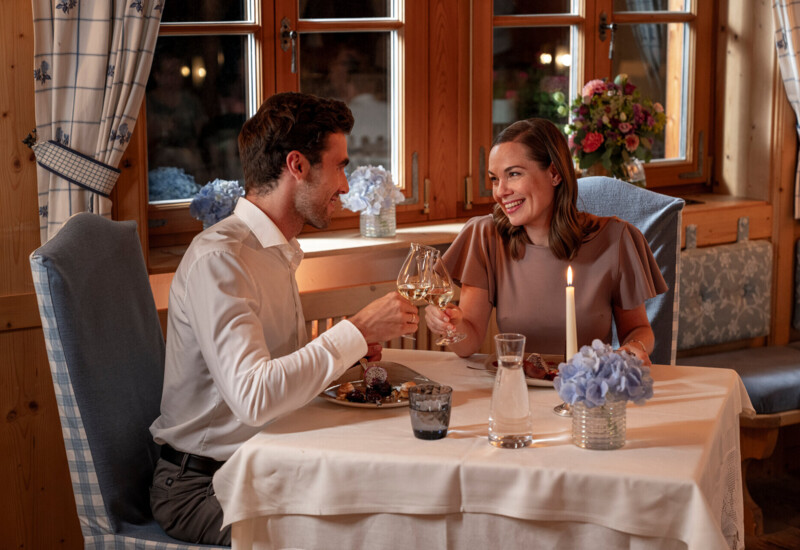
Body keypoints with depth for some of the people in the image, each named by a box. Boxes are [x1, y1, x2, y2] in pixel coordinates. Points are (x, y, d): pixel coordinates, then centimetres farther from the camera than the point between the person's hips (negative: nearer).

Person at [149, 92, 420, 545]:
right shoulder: (219, 259, -19)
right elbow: (253, 397, -31)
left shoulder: (278, 252, 14)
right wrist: (356, 333, -24)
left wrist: (345, 348, 6)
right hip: (201, 485, -9)